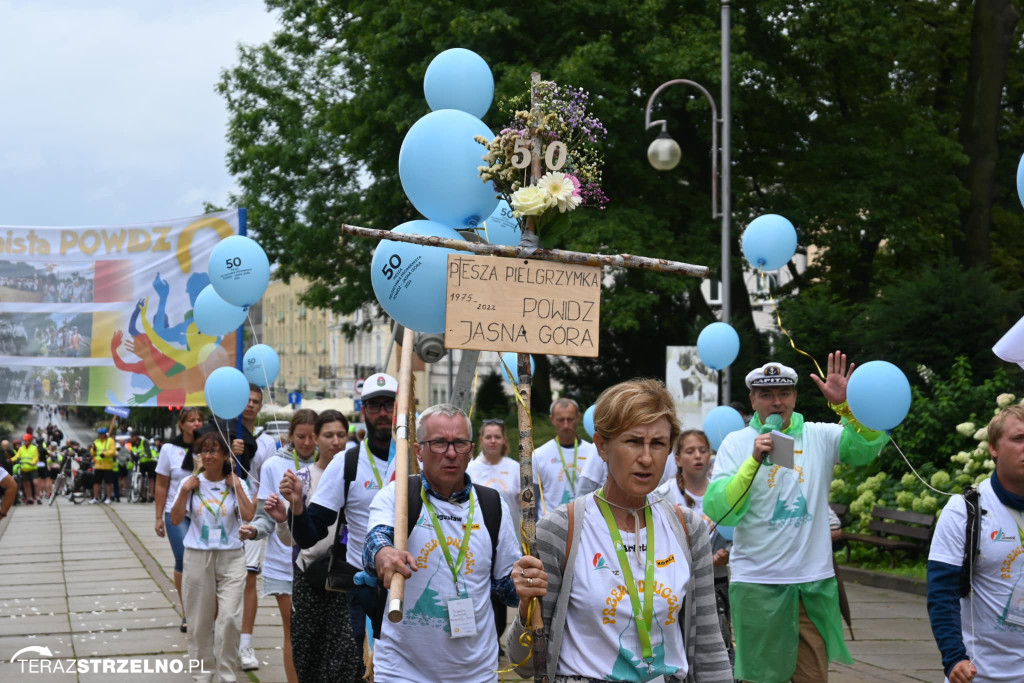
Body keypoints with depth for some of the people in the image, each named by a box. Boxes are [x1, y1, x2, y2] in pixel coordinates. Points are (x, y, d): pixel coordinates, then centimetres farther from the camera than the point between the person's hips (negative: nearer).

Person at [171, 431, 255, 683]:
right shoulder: (191, 483, 1)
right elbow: (176, 519, -4)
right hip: (197, 557, 1)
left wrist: (237, 487, -11)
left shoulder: (237, 483, 1)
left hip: (231, 557, -1)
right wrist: (185, 491, -12)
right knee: (200, 620, 7)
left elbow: (248, 516, -12)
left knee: (229, 617, -9)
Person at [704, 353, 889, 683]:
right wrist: (755, 459, -23)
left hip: (815, 582, 2)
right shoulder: (737, 442, -2)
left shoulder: (819, 436, 5)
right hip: (758, 583, -2)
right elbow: (717, 511, -13)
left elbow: (870, 444, -10)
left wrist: (846, 406, -26)